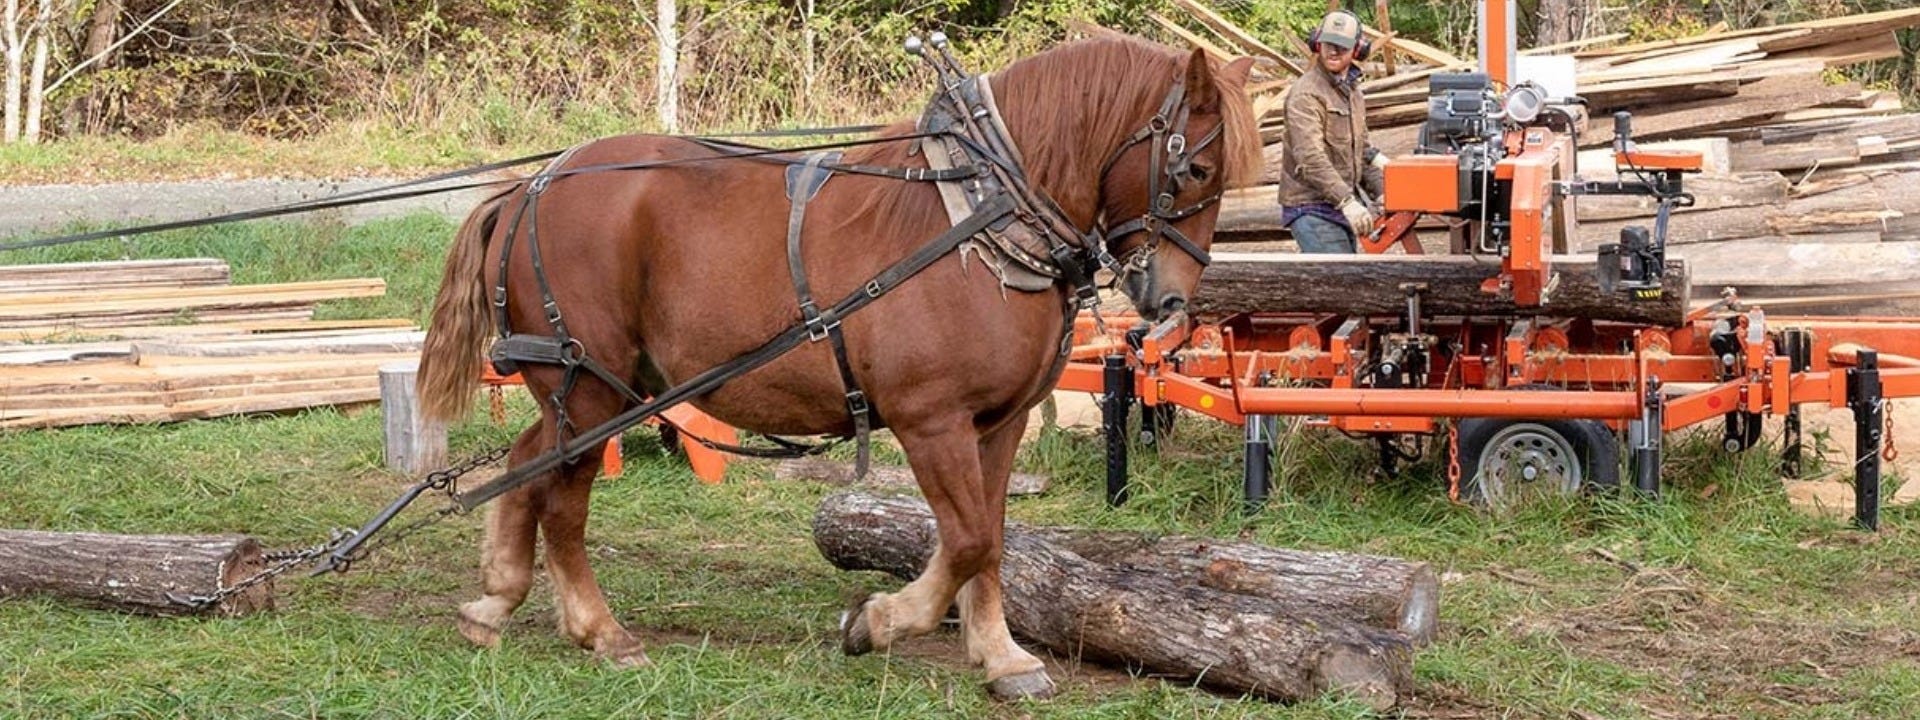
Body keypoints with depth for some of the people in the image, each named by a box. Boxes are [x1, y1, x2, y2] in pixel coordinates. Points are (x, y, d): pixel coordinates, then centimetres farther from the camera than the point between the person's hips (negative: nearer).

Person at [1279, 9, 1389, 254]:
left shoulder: (1353, 92, 16)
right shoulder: (1306, 94, -14)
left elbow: (1361, 152, 24)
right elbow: (1310, 159, -25)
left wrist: (1381, 194, 11)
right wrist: (1347, 201, -32)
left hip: (1343, 205, 9)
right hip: (1312, 209, -9)